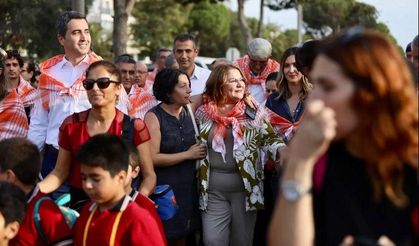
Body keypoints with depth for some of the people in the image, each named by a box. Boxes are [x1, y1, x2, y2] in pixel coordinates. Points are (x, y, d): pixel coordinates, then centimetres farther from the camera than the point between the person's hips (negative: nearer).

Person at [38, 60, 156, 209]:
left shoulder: (134, 127, -3)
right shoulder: (71, 125, 4)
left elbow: (149, 176, 0)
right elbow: (60, 172, 10)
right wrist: (35, 189, -7)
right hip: (79, 203, 2)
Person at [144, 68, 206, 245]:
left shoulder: (188, 111, 6)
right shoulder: (154, 117, -11)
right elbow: (153, 158, -18)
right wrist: (188, 154, -14)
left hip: (188, 187, 6)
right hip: (163, 189, -6)